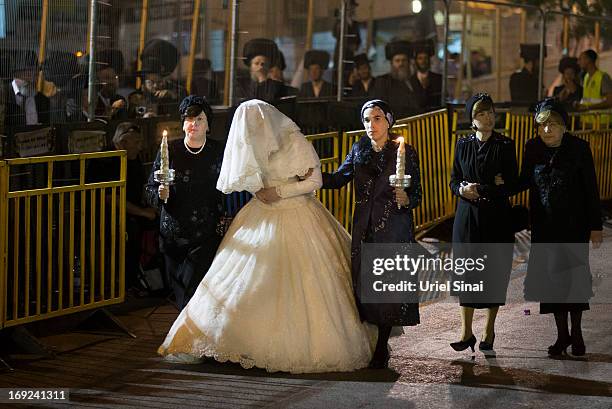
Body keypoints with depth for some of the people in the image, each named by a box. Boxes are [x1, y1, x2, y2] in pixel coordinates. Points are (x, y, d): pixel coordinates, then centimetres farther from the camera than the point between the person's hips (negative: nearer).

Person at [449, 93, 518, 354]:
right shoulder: (463, 145, 7)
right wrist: (462, 189, -13)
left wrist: (480, 190, -15)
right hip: (467, 217, 2)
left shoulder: (504, 146, -1)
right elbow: (454, 180, 10)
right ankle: (466, 332, 4)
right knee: (466, 272, -1)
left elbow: (511, 184, -6)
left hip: (496, 217, -2)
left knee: (494, 271, 2)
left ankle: (489, 331, 14)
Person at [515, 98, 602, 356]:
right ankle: (562, 334, 13)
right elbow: (526, 181, 12)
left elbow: (591, 189, -5)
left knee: (574, 275, -4)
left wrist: (595, 226, -6)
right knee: (551, 277, 3)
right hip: (544, 224, 3)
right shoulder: (533, 148, 0)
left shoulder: (579, 148, -8)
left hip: (574, 224, -3)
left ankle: (576, 332, 10)